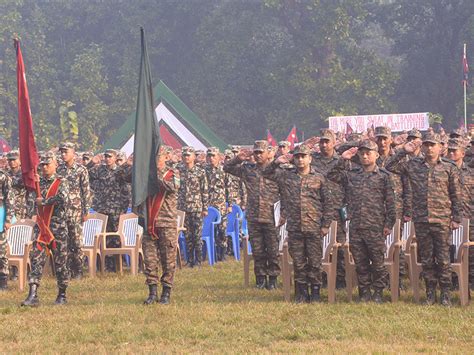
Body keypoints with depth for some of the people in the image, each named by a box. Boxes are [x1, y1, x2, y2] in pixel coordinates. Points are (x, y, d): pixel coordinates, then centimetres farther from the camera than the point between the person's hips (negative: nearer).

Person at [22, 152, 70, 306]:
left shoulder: (61, 183, -4)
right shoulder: (38, 182, 12)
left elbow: (63, 198, -22)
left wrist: (43, 201, -15)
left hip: (58, 229, -4)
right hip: (41, 228, 4)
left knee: (60, 262, 3)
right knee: (36, 259, -6)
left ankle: (62, 295, 15)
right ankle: (33, 296, -11)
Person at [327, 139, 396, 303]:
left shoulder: (383, 176, 2)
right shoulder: (351, 173, 11)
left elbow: (390, 202, 1)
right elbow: (331, 176, 7)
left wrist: (389, 223, -4)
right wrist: (343, 160, 0)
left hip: (375, 228, -3)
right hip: (356, 227, 3)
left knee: (377, 262, 0)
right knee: (360, 263, 8)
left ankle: (378, 293, 10)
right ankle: (364, 293, 16)